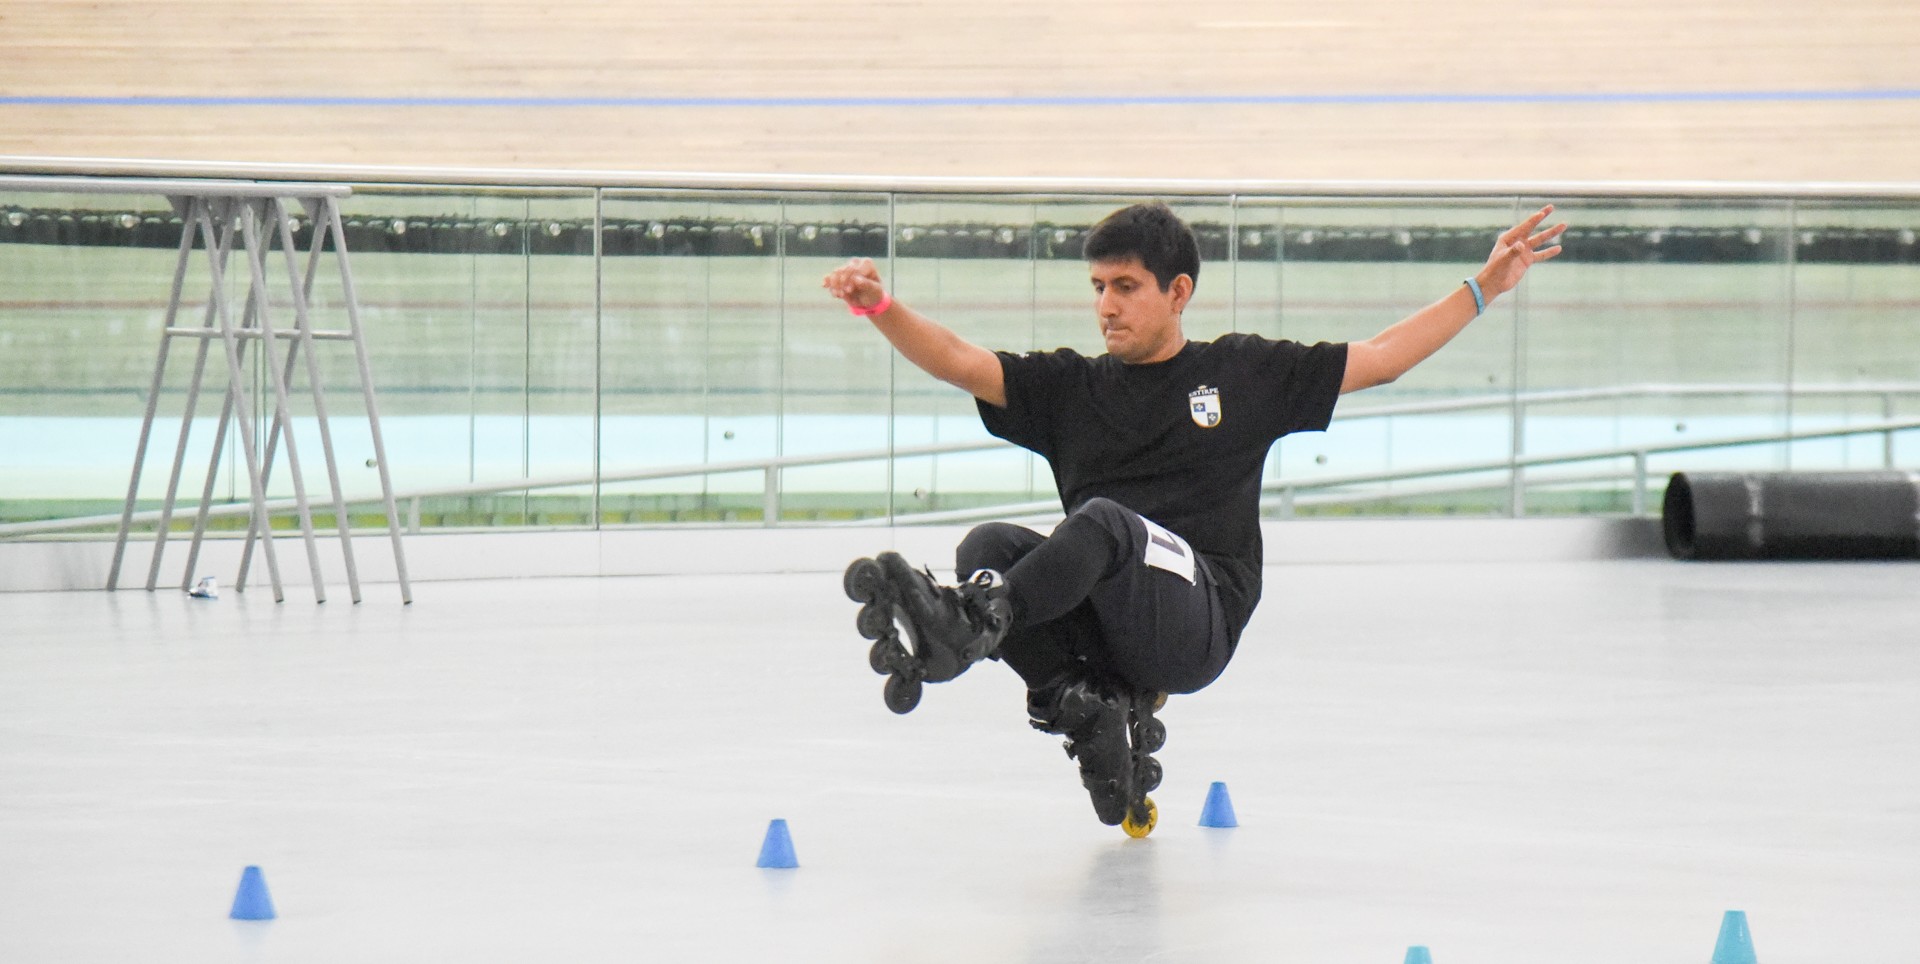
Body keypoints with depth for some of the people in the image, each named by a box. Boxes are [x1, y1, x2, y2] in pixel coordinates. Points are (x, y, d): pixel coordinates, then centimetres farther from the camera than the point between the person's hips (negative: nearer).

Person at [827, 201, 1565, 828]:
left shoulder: (1245, 373, 17)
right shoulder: (1068, 386, 20)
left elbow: (1381, 358, 21)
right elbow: (958, 362, 9)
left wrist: (1485, 286, 18)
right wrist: (879, 307, -8)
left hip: (1196, 626, -3)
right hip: (1099, 638, 3)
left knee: (1102, 519, -33)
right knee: (986, 547, -24)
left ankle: (972, 622, -56)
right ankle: (1086, 712, -26)